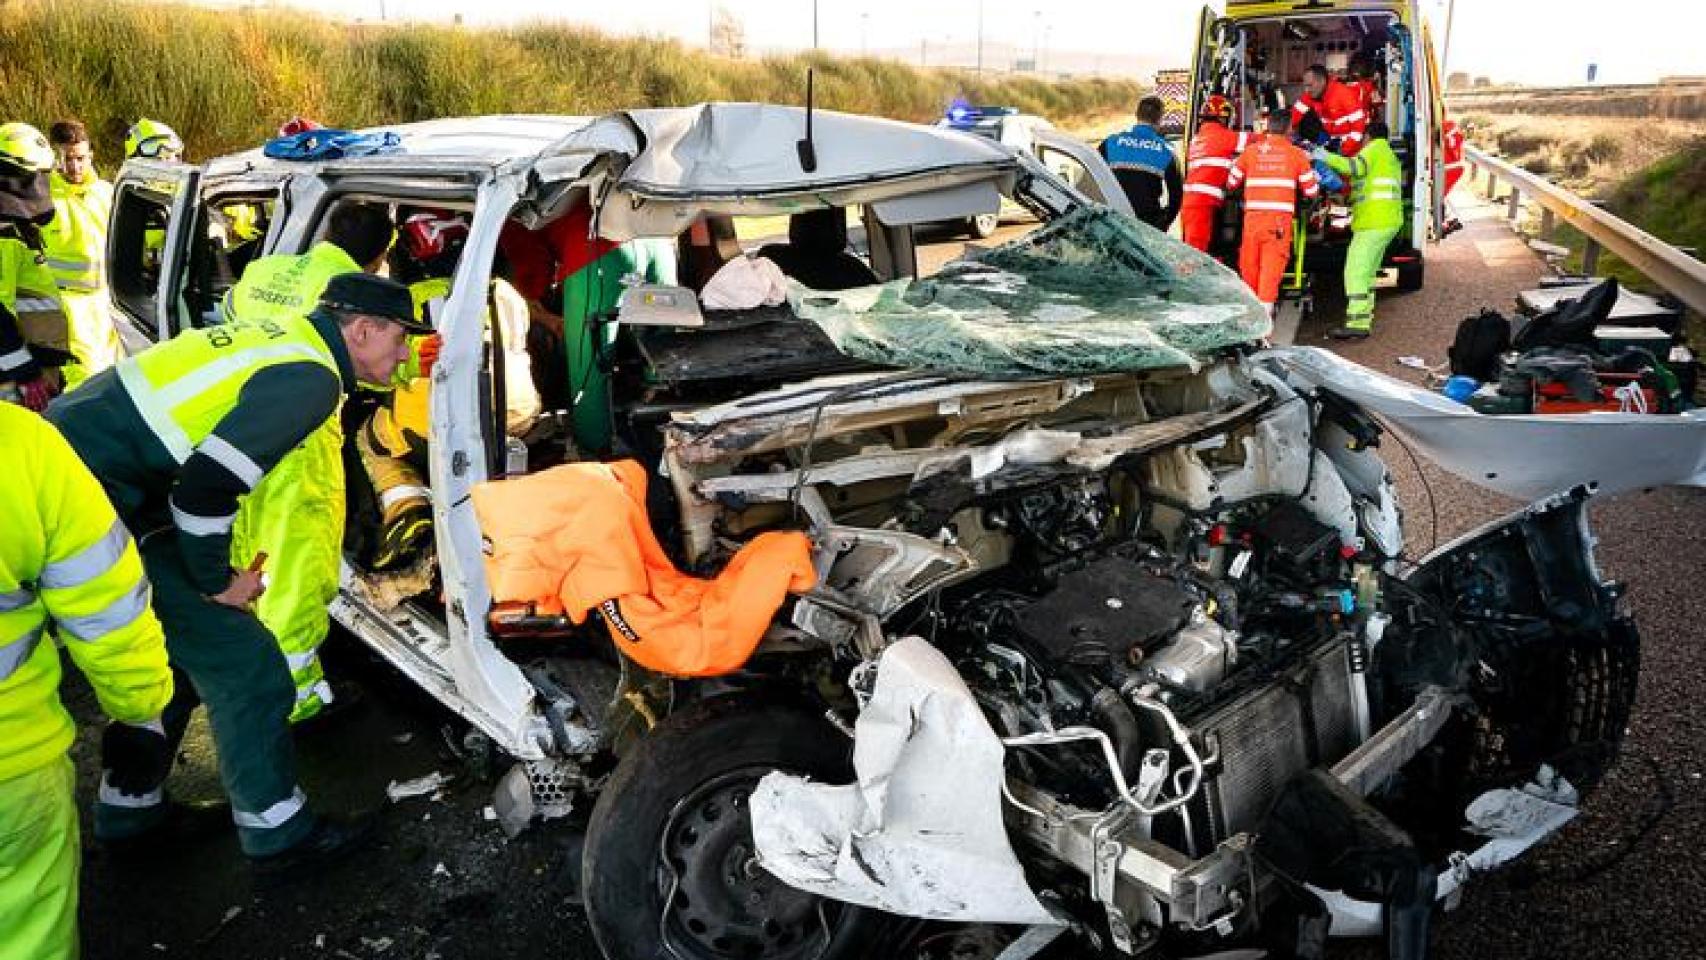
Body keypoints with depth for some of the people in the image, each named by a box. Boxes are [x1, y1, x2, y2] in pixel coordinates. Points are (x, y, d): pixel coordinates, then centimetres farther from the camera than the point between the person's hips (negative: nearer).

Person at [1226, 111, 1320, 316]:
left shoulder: (1251, 151, 8)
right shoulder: (1296, 154, 6)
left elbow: (1231, 183, 14)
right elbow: (1312, 191, 10)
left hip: (1253, 215, 2)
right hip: (1280, 217, -2)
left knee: (1249, 261, 11)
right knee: (1272, 263, -3)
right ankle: (1265, 308, -12)